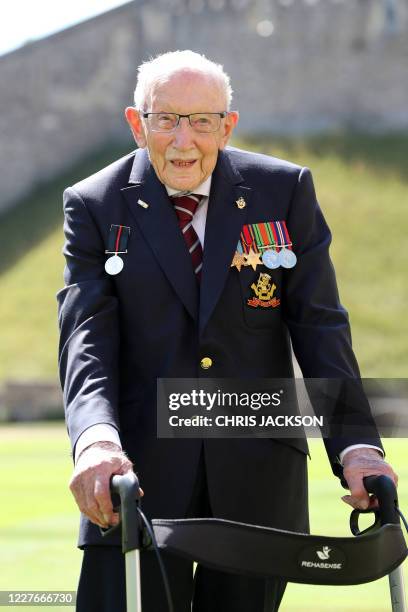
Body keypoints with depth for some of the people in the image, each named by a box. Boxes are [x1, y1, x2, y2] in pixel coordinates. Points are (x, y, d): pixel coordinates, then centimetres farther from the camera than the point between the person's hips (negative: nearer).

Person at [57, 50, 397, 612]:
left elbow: (319, 327, 1)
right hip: (139, 474, -1)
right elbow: (86, 334, -9)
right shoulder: (96, 206, 1)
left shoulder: (284, 192, 3)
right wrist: (94, 437, -28)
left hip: (258, 480, 1)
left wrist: (354, 444, -13)